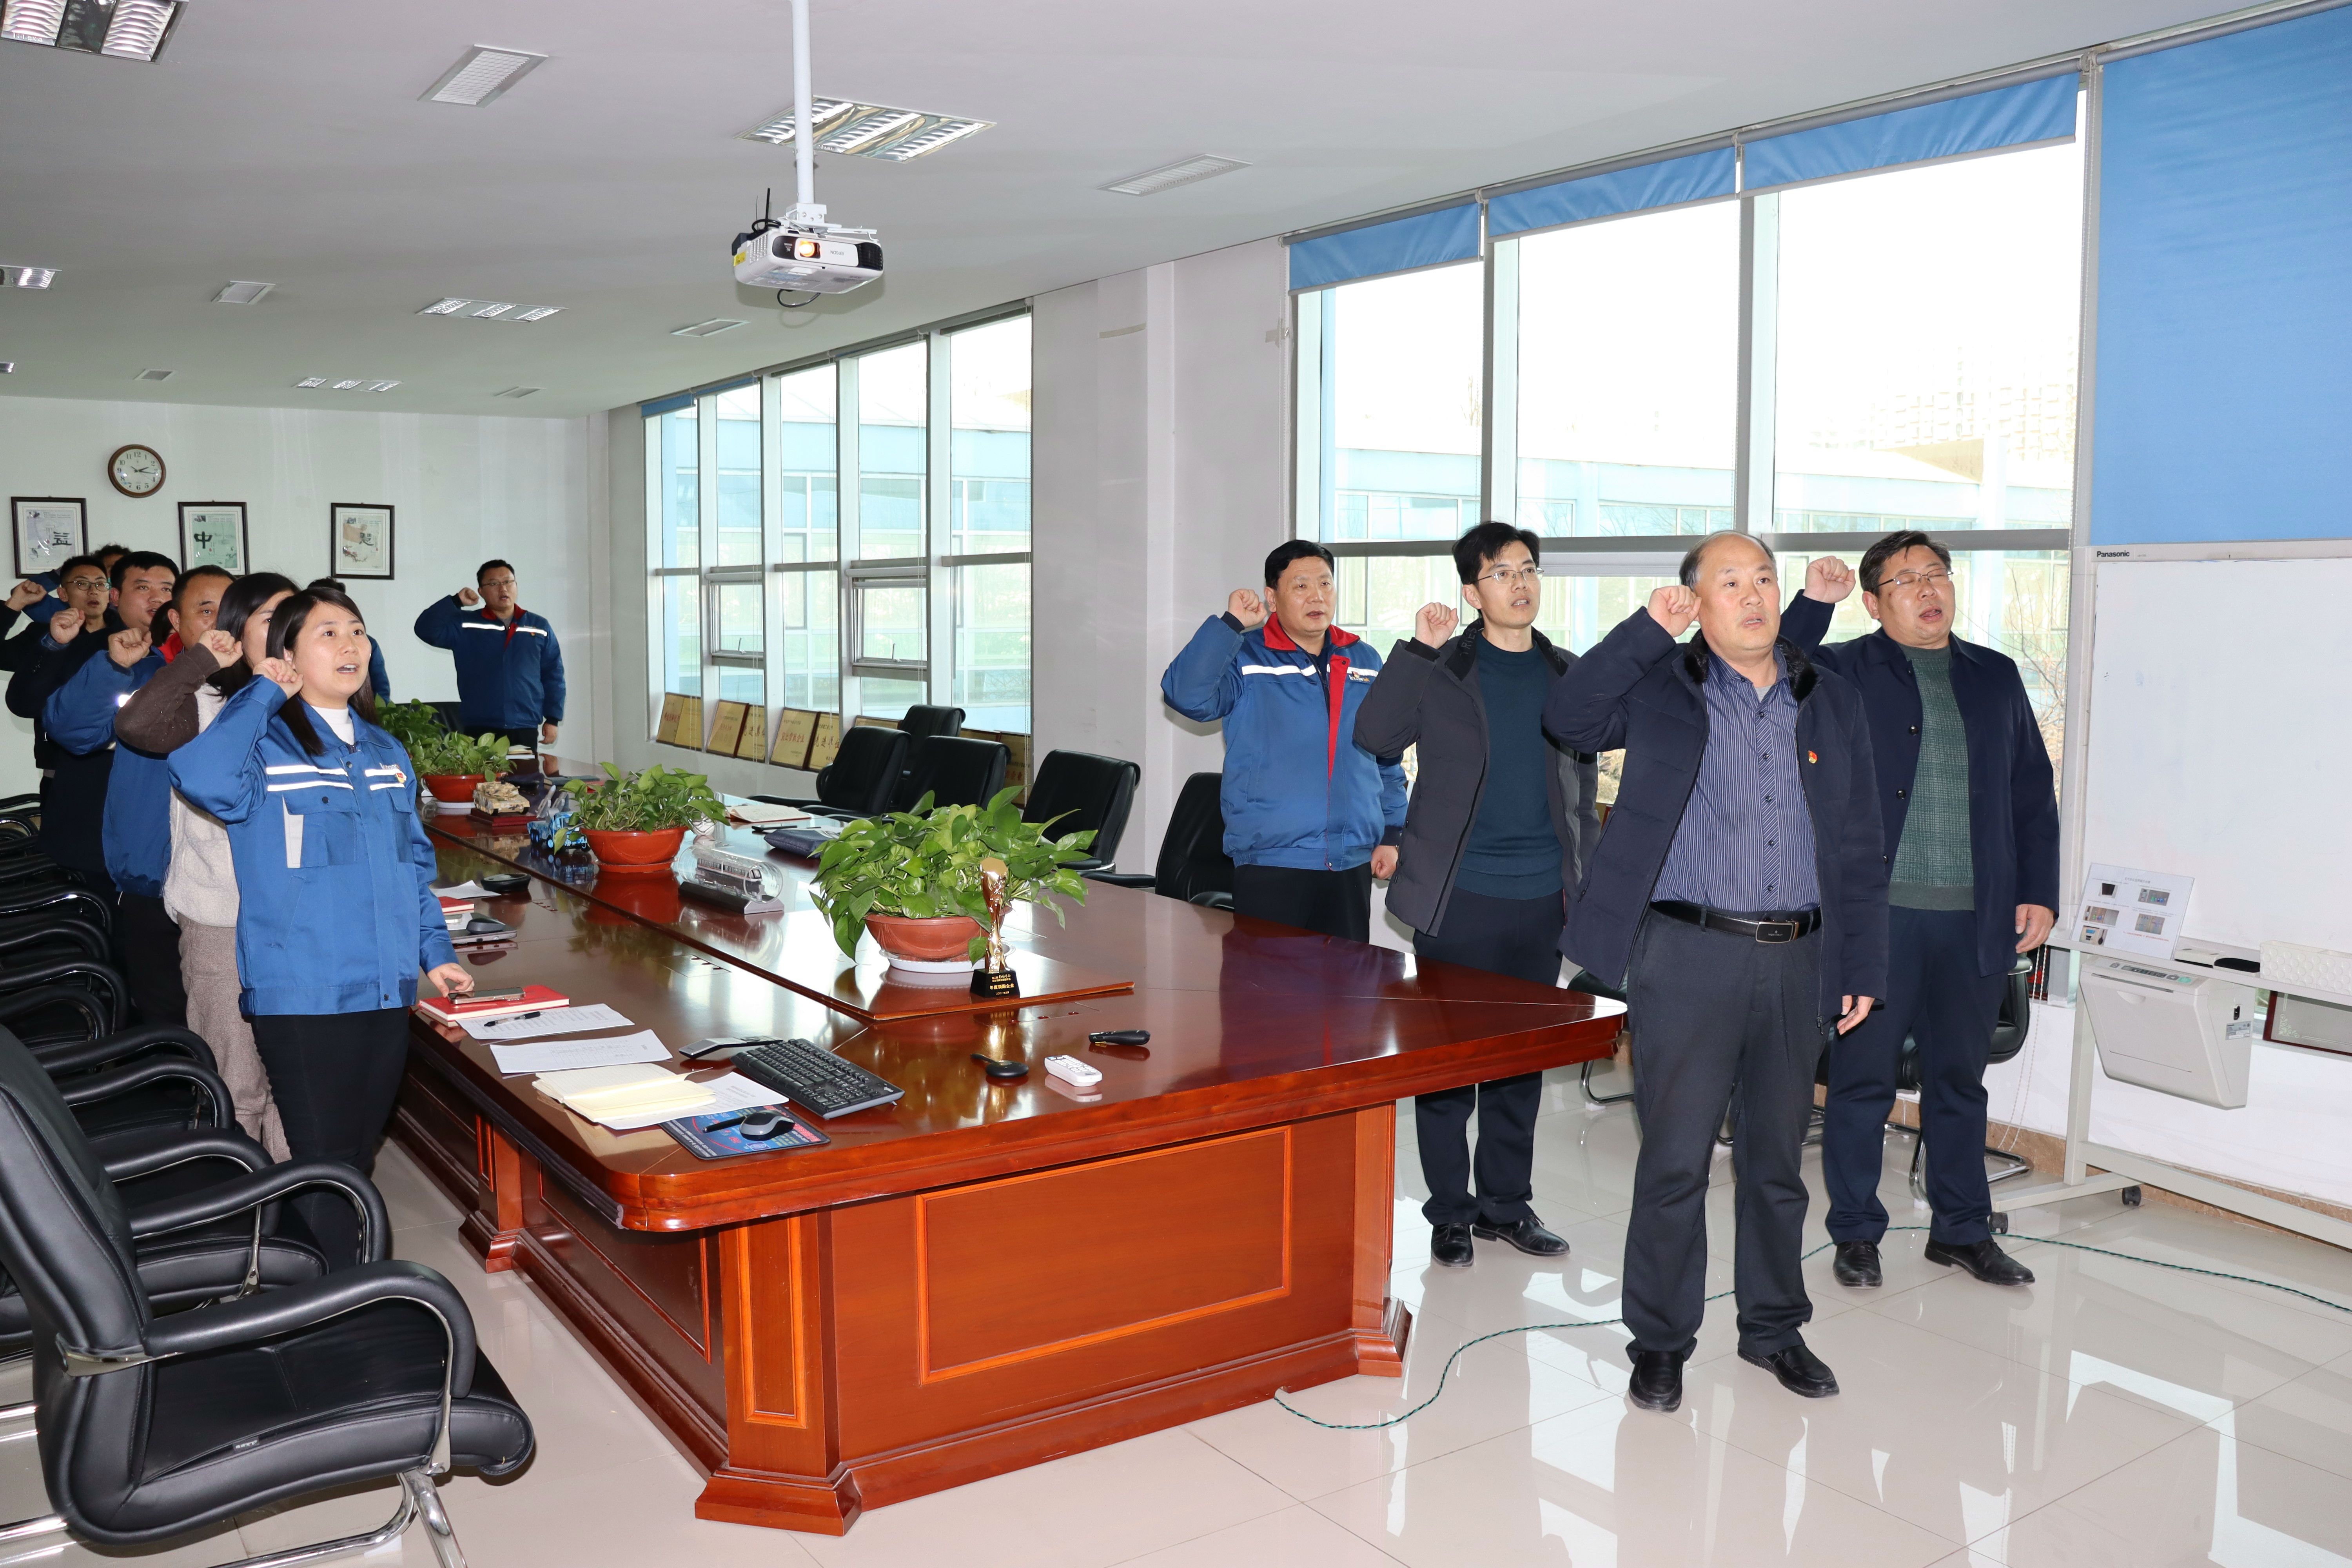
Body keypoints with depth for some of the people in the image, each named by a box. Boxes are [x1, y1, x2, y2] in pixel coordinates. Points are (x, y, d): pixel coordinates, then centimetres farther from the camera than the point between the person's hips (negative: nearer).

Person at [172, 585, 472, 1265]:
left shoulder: (384, 751, 14)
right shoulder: (265, 743, -5)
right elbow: (202, 777, -29)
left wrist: (437, 952, 12)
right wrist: (266, 694, -15)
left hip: (387, 992, 6)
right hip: (303, 997, -6)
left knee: (359, 1157, 18)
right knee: (324, 1165, -2)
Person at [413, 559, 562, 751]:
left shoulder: (540, 627, 10)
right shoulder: (464, 624, 7)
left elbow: (553, 676, 10)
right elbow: (426, 630, -5)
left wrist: (552, 719, 4)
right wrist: (456, 601, -10)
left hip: (525, 731, 1)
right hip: (479, 730, -1)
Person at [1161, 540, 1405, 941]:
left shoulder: (1365, 661, 12)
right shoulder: (1244, 658, -3)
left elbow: (1388, 758, 17)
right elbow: (1186, 695, -22)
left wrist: (1391, 834, 12)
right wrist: (1232, 623, -24)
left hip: (1353, 863, 5)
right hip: (1271, 863, -4)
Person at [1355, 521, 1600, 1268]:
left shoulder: (1567, 674, 11)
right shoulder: (1443, 670, -1)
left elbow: (1583, 782, 16)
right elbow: (1375, 735, -13)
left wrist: (1588, 877, 11)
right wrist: (1417, 648, -18)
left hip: (1541, 897, 4)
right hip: (1459, 896, -4)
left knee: (1523, 1058, 12)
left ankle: (1506, 1204, 25)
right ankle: (1450, 1211, 16)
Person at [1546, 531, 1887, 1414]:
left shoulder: (1832, 705, 11)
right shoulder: (1661, 690, 2)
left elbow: (1860, 853, 11)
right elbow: (1567, 718, -15)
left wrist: (1864, 969, 8)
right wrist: (1647, 631, -16)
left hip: (1797, 965, 4)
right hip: (1688, 956, -3)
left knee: (1778, 1160, 15)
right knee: (1675, 1160, 3)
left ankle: (1774, 1328, 31)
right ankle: (1660, 1341, 18)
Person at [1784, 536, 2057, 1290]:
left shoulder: (1996, 677, 13)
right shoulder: (1844, 670, 2)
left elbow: (2034, 794, 14)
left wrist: (2039, 893, 6)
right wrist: (1812, 604, -19)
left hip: (1977, 919, 4)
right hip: (1875, 913, -3)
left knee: (1960, 1079, 15)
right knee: (1862, 1078, 5)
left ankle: (1962, 1230, 29)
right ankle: (1856, 1233, 18)